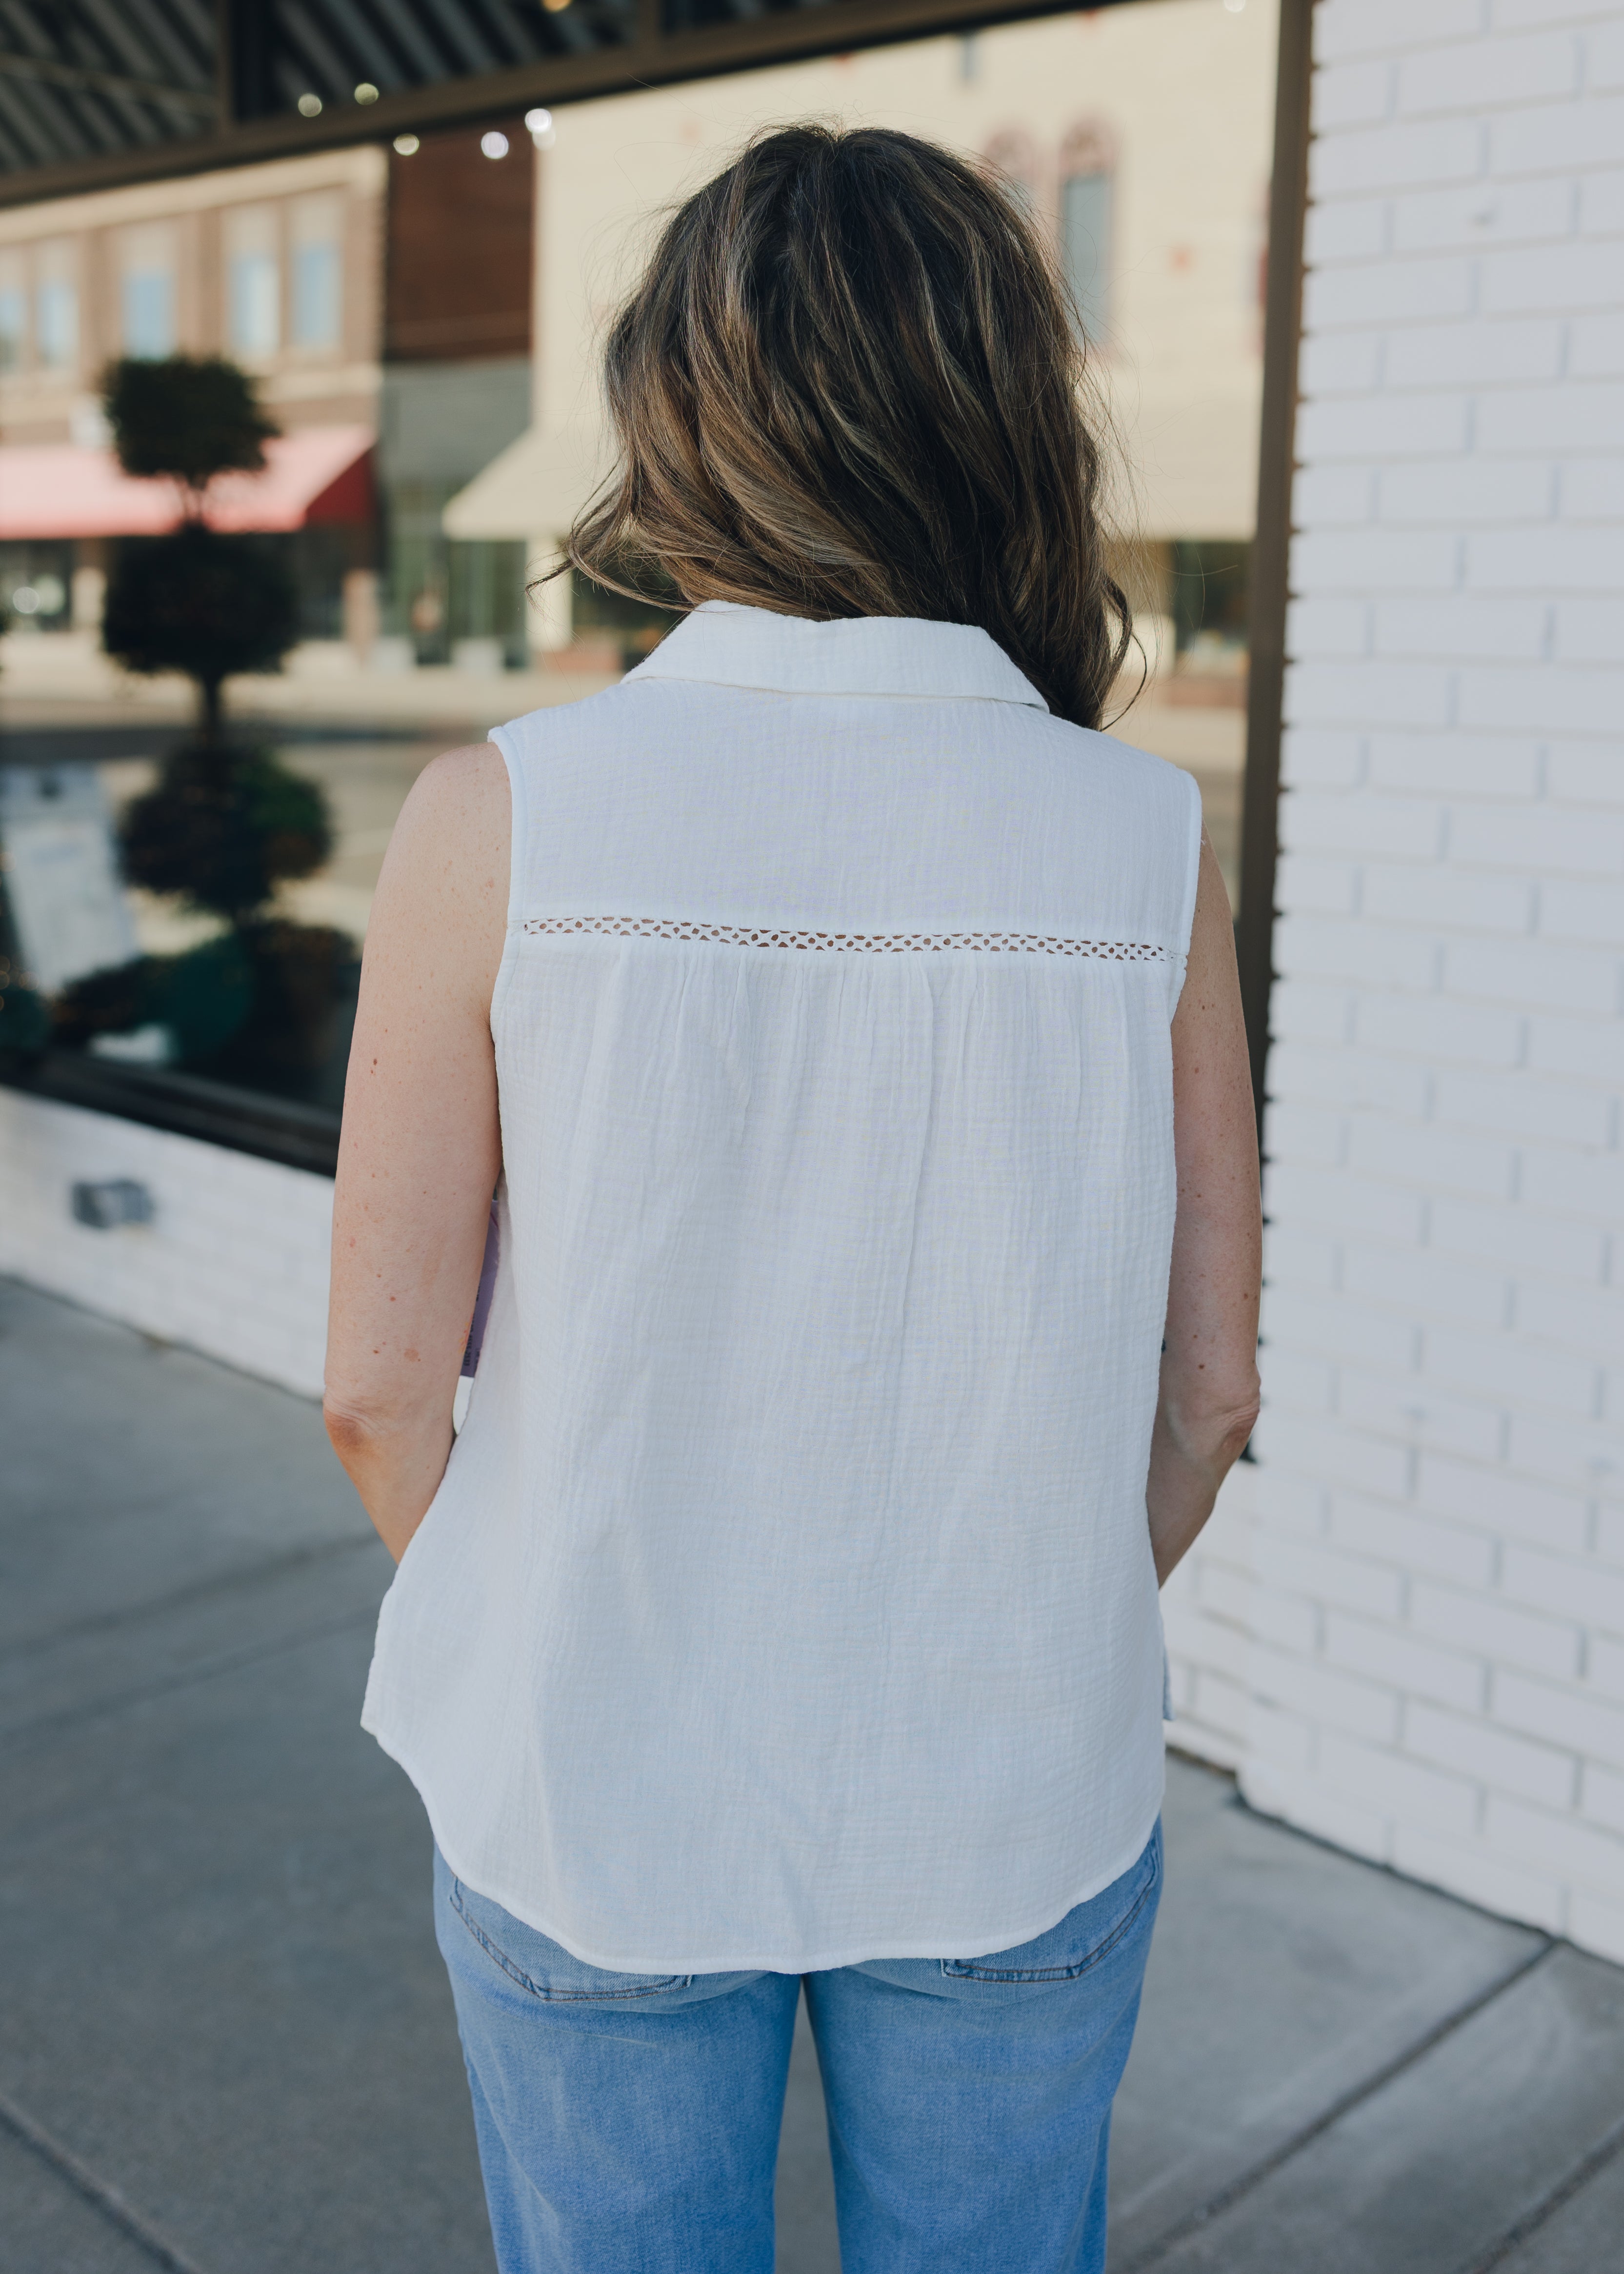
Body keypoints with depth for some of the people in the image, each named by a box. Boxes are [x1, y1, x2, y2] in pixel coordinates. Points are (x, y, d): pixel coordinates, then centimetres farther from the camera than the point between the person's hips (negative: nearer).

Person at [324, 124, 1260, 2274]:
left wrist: (529, 1661, 7)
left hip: (598, 1797, -1)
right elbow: (1209, 1385, -5)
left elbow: (381, 1377, -11)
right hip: (1021, 1816, 1)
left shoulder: (501, 817, -16)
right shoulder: (1147, 843, -12)